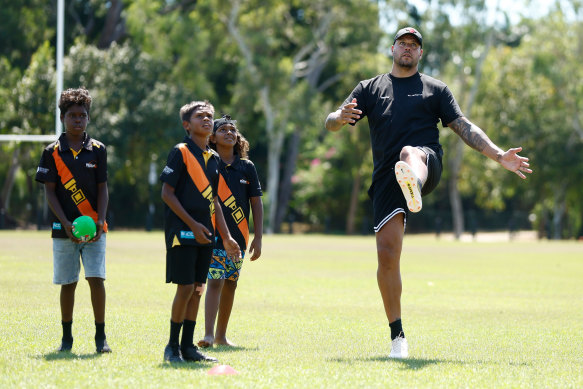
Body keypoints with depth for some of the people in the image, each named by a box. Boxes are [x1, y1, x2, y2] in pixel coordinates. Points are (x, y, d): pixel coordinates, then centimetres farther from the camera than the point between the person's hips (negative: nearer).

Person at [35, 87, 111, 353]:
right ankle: (66, 337, 17)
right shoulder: (53, 152, 2)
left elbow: (102, 189, 5)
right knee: (68, 283, 5)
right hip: (64, 229, 0)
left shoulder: (97, 150, 5)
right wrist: (66, 223, -12)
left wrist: (100, 221, -10)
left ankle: (101, 337, -4)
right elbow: (50, 192, 0)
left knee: (96, 279, -10)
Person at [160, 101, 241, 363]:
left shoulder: (213, 158, 15)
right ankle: (172, 346, 3)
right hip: (182, 231, -7)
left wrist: (226, 237, 16)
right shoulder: (180, 152, -6)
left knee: (197, 288, 7)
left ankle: (188, 346, 13)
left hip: (204, 233, 7)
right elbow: (167, 193, -10)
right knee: (185, 287, -8)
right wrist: (193, 224, -15)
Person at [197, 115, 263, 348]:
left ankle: (221, 335, 18)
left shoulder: (247, 167, 6)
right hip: (214, 235, -4)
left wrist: (258, 237, 5)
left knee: (230, 284, 9)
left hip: (239, 238, 4)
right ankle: (208, 334, -18)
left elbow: (256, 203, 9)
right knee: (215, 281, -14)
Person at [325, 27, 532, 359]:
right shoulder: (370, 89, 21)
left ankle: (414, 191, -79)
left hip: (427, 164, -2)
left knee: (409, 153, -40)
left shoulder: (435, 89, 19)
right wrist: (341, 117, -12)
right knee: (387, 254, -9)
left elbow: (464, 127, 13)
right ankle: (397, 336, 3)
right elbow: (331, 124, 14)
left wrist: (499, 156, -1)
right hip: (386, 178, 2)